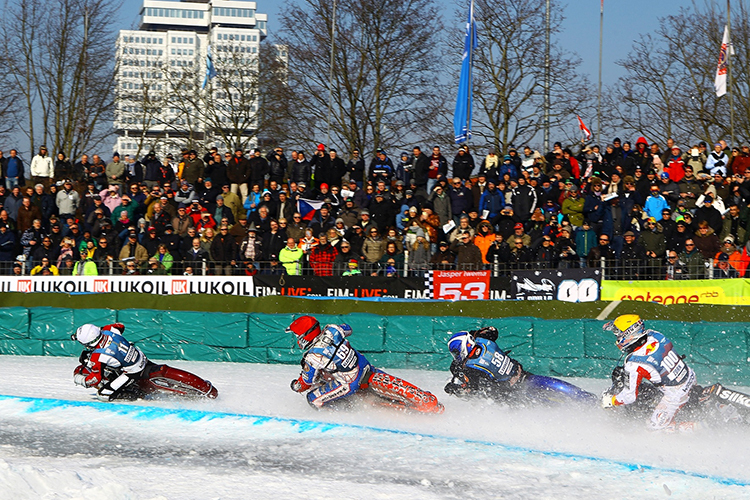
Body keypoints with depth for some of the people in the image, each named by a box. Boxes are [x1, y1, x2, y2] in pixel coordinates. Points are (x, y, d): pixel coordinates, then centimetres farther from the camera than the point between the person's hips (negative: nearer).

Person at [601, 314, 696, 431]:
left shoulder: (634, 364, -27)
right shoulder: (653, 334, -9)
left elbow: (630, 396, -20)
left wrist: (609, 401, -2)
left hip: (676, 393, -7)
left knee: (656, 426, 5)